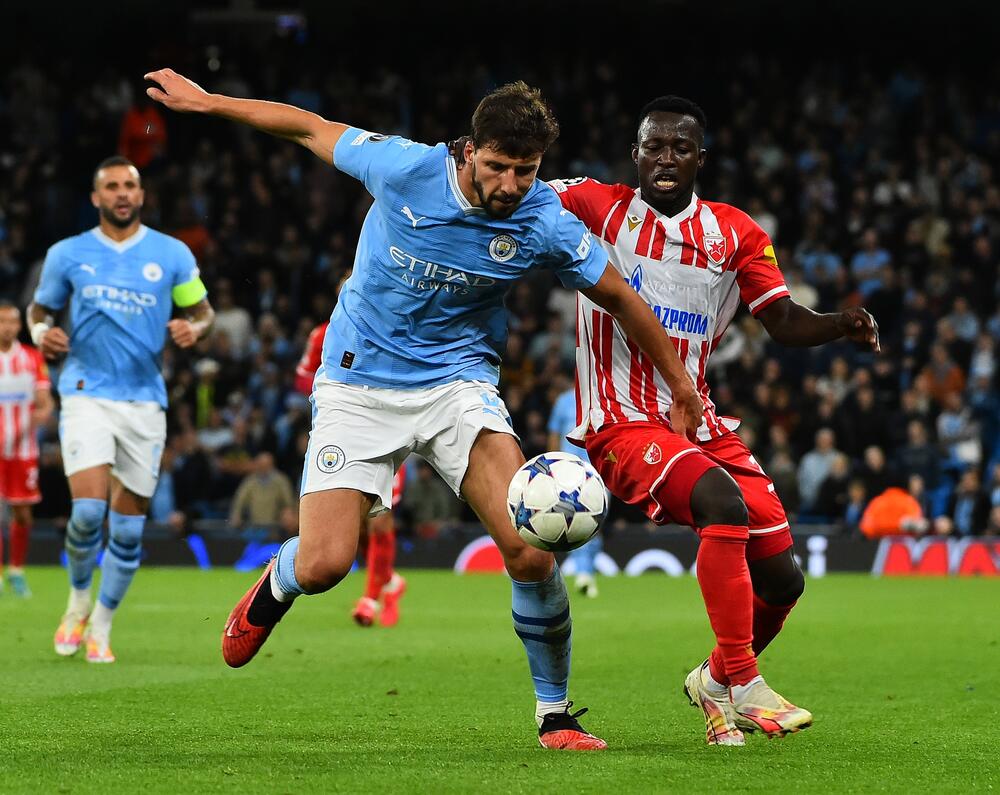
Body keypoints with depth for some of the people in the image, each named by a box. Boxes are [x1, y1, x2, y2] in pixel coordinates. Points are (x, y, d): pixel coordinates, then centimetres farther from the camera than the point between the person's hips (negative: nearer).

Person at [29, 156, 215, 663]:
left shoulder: (172, 254, 5)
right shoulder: (67, 254, 4)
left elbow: (202, 310, 12)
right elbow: (40, 307, 16)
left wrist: (193, 328, -11)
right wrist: (41, 331, -7)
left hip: (145, 400, 2)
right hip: (86, 395, -2)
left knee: (129, 524, 3)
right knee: (88, 507, -18)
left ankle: (101, 625, 20)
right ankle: (78, 599, 9)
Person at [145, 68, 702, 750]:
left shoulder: (544, 224, -13)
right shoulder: (405, 168, -17)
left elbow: (620, 298, 2)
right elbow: (310, 128, -1)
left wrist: (682, 386, 11)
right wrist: (203, 101, 6)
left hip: (459, 381, 1)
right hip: (357, 384, -1)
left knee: (530, 551, -19)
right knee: (323, 567, -14)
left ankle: (554, 714, 2)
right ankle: (276, 585, 27)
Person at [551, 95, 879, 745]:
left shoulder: (735, 233, 9)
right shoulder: (598, 208, 0)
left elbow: (784, 322, 6)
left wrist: (841, 325, -15)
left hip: (699, 422, 5)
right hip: (623, 423, -5)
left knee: (782, 579, -1)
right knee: (725, 504, -33)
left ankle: (714, 682, 29)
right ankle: (740, 683, -23)